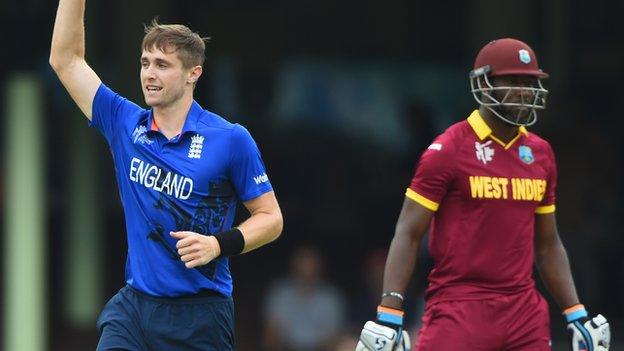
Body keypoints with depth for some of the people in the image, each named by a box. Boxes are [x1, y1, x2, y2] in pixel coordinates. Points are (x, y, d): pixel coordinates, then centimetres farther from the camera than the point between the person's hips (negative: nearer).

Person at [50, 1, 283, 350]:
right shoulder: (125, 124, 6)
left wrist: (219, 243, -17)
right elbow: (66, 59, 10)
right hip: (132, 306, 3)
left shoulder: (230, 139, -5)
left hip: (198, 316, -3)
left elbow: (270, 217, 0)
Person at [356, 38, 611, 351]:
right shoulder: (448, 150, -5)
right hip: (459, 309, -6)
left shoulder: (540, 154, 14)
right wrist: (388, 315, -15)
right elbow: (408, 234, -7)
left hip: (525, 311, 6)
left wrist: (577, 315, 17)